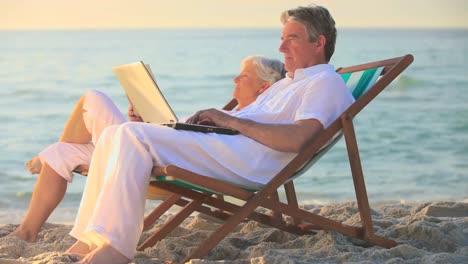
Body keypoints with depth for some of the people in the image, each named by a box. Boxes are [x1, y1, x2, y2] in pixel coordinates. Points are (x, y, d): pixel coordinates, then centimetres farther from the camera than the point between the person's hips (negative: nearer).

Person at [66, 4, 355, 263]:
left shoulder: (326, 83, 1)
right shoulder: (285, 84, 33)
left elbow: (297, 138, -18)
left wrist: (232, 120, -12)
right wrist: (210, 118, 8)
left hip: (250, 161, -10)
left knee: (134, 136, -24)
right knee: (115, 136, -1)